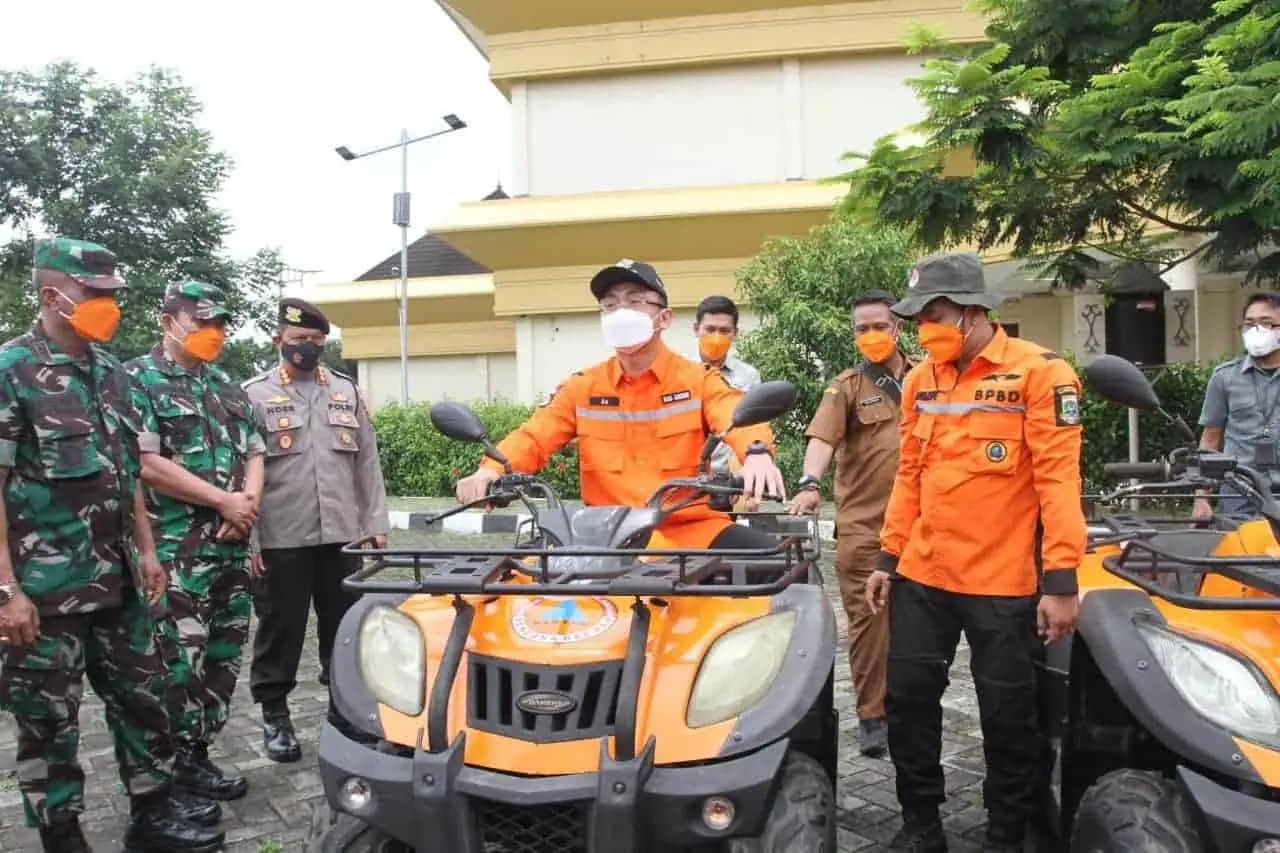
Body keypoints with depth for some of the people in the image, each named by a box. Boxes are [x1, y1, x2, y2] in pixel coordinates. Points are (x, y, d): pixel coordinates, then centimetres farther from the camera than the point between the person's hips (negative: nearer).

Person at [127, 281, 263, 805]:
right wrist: (225, 501, -13)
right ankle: (182, 764, 12)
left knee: (224, 656, 12)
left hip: (232, 546, 7)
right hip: (176, 551, -7)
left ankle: (198, 752, 24)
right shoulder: (139, 379, -5)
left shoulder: (227, 386, 16)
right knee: (181, 660, -2)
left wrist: (248, 502, -5)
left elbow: (254, 453, 16)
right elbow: (147, 464, -15)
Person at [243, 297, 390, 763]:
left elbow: (367, 461, 12)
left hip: (341, 534, 3)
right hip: (280, 539, -3)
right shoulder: (254, 394, 1)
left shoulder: (347, 391, 12)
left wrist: (375, 522, 7)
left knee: (345, 628, 11)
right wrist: (246, 538, -8)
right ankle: (275, 714, 23)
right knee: (281, 631, 7)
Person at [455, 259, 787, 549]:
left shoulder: (699, 379, 3)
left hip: (688, 528, -1)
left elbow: (738, 417, -15)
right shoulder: (583, 387, 10)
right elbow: (535, 435, 0)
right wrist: (491, 468, -23)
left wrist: (757, 452, -41)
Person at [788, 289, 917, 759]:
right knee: (868, 619, -1)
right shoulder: (846, 386, 1)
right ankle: (872, 715, 9)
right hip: (863, 525, -3)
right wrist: (810, 482, -33)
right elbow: (822, 436, -15)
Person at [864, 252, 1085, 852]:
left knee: (1007, 714, 8)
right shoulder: (920, 380, 9)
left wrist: (1060, 578, -17)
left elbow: (1058, 479, -13)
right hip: (922, 575, 5)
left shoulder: (1039, 372, -8)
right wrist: (889, 557, 11)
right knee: (908, 699, 9)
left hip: (1003, 581, -5)